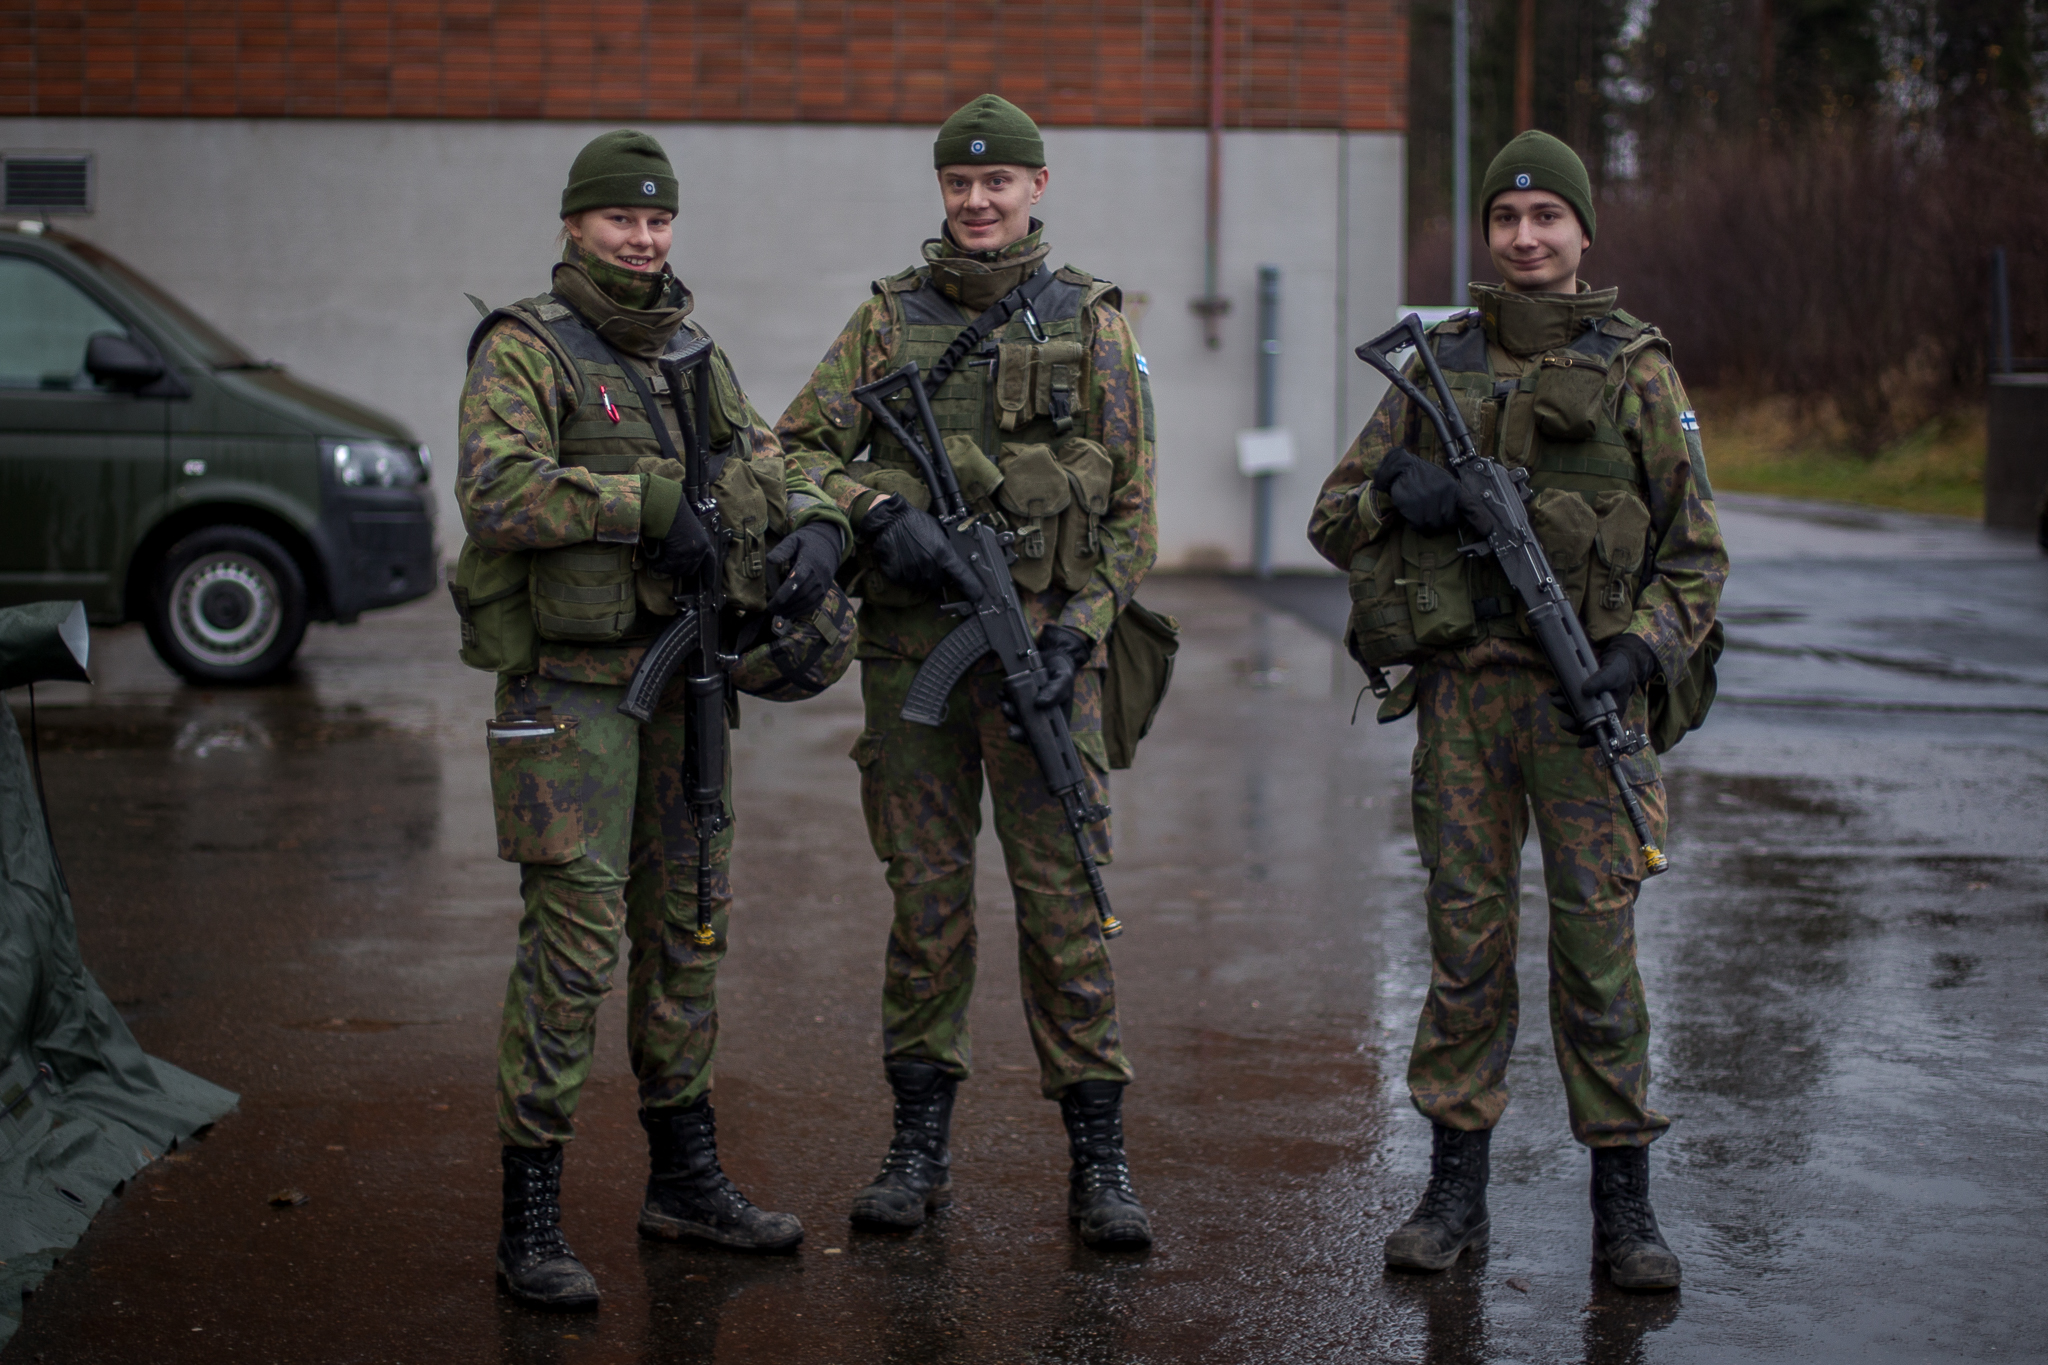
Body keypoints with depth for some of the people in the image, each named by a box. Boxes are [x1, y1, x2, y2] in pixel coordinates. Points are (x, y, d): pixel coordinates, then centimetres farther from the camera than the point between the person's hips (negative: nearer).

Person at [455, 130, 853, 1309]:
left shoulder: (693, 358, 14)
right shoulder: (524, 350, -7)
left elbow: (773, 476, 14)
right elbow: (498, 493, -21)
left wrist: (813, 533, -8)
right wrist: (649, 503, -22)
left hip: (683, 679, 7)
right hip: (571, 689, -7)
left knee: (690, 926, 13)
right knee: (575, 937, -9)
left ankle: (687, 1180, 26)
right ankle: (531, 1220, -3)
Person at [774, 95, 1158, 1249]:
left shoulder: (1090, 322, 5)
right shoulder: (888, 320, 9)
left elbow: (1132, 504, 4)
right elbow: (798, 449, 5)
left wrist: (1078, 628, -8)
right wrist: (880, 513, -15)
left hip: (1045, 642, -2)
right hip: (912, 643, 2)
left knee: (1065, 895, -2)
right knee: (927, 895, 7)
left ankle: (1099, 1156, 5)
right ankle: (922, 1145, 16)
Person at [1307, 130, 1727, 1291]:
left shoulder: (1639, 370, 5)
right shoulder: (1436, 366, 12)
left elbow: (1697, 553, 4)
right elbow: (1335, 517, 13)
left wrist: (1643, 649, -14)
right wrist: (1399, 497, -9)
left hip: (1586, 693, -2)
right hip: (1463, 686, 2)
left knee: (1599, 940, -2)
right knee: (1465, 936, 6)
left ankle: (1624, 1202, 7)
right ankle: (1457, 1188, 14)